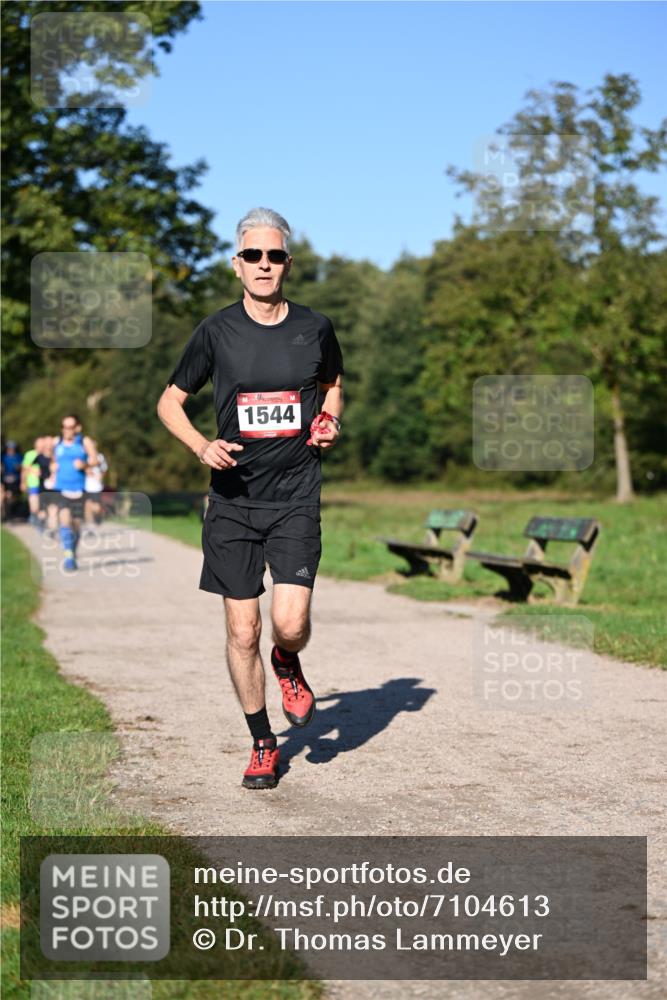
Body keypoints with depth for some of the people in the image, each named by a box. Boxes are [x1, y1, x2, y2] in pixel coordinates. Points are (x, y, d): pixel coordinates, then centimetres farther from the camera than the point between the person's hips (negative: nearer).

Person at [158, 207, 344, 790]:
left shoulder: (315, 328, 3)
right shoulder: (216, 331, 0)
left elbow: (332, 385, 23)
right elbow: (170, 402, 9)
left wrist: (331, 424, 1)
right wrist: (202, 446, -10)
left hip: (296, 498, 0)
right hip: (233, 499, 0)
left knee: (290, 624, -14)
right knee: (243, 631, 2)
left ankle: (288, 666, 24)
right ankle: (263, 745, 21)